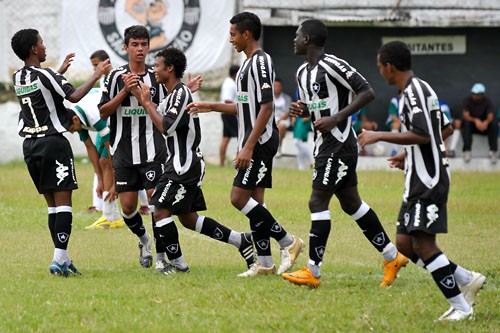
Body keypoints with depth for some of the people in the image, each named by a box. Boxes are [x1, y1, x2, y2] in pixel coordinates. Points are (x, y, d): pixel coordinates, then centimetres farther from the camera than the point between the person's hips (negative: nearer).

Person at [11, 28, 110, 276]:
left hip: (30, 143, 7)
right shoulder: (45, 75, -12)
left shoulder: (18, 78, 11)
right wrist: (96, 76, -7)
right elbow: (74, 96, -17)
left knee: (52, 204, 11)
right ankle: (59, 258, -16)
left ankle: (63, 258, 11)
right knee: (63, 202, -6)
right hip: (53, 142, -7)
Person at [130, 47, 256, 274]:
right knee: (188, 218, 13)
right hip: (182, 164, 10)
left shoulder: (181, 94, -15)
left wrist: (146, 103, -16)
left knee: (161, 211, -9)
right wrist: (143, 100, 12)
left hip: (184, 165, -10)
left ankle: (177, 263, -3)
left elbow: (165, 126, -23)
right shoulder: (173, 95, 16)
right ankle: (241, 240, 17)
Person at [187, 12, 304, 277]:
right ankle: (264, 263, 8)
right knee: (254, 201, 7)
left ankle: (288, 242, -7)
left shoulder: (261, 62, -14)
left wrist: (248, 147, -23)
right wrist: (211, 106, 24)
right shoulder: (249, 63, 17)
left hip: (260, 141, -10)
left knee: (239, 197, -12)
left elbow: (266, 108, -20)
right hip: (254, 143, 10)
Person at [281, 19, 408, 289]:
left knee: (317, 202, -12)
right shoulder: (303, 73, 13)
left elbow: (367, 92, -18)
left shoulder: (332, 65, -16)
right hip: (324, 145, 10)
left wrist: (336, 119, -23)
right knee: (351, 203, 13)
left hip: (339, 144, -10)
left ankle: (312, 271, -11)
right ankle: (392, 256, 21)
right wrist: (302, 110, 3)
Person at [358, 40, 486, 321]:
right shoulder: (420, 89, 16)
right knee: (405, 243, 10)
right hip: (420, 180, 10)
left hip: (428, 182, -10)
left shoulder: (413, 92, -15)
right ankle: (468, 280, 13)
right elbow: (446, 129, 26)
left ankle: (461, 307, -10)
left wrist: (380, 136, -19)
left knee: (423, 245, -12)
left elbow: (422, 135, -26)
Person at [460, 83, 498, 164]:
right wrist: (476, 120, -43)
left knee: (494, 124, -30)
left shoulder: (487, 101, -7)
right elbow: (466, 115, -22)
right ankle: (467, 151, -39)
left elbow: (490, 116, -21)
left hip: (485, 124, 1)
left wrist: (486, 122, -45)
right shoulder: (467, 100, -9)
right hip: (471, 125, -1)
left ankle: (493, 151, -33)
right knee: (466, 123, -34)